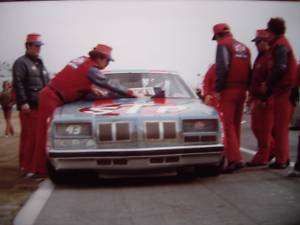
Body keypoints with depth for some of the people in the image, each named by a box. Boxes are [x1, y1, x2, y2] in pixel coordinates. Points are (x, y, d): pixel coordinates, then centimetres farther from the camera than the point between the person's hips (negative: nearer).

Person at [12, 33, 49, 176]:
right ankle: (26, 166, -4)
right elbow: (18, 84, -13)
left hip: (41, 106, 8)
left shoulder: (40, 63, 24)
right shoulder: (21, 63, -3)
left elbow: (47, 84, 28)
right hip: (29, 107, -8)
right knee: (28, 136, -9)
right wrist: (23, 102, -21)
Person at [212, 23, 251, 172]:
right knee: (236, 125, 14)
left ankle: (235, 159, -13)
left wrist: (218, 89, -11)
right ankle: (234, 156, 22)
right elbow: (249, 70, 16)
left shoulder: (223, 45, -4)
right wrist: (245, 87, 17)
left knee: (228, 125, -6)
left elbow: (222, 68, -16)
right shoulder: (244, 47, 18)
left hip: (229, 90, -7)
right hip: (242, 91, 7)